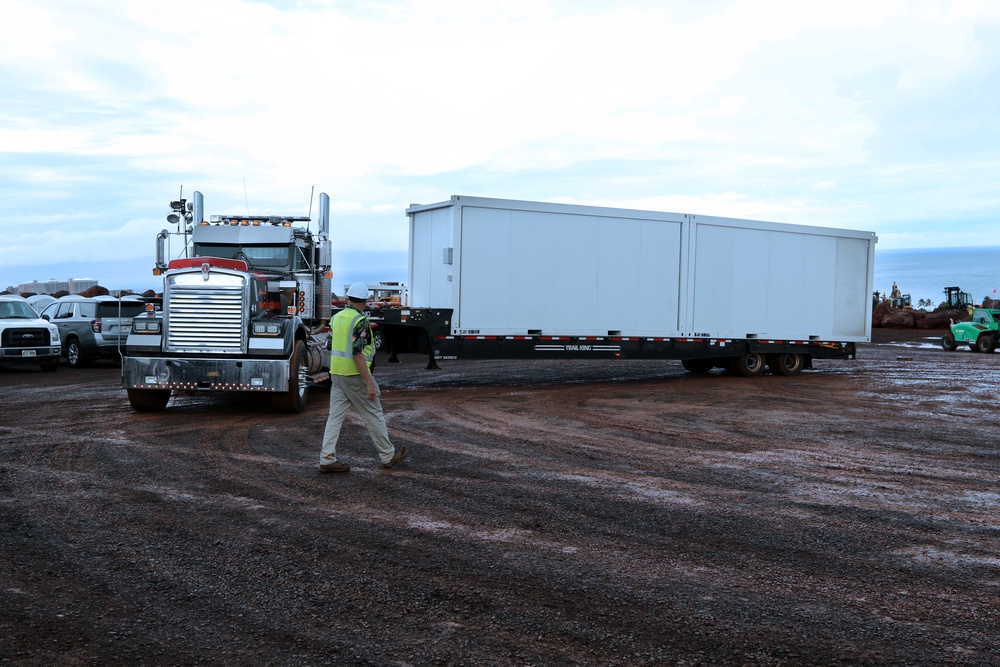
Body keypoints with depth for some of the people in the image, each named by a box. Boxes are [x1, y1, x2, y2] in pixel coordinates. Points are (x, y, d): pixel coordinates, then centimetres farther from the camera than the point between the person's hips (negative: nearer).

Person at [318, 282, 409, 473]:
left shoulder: (336, 318, 9)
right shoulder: (360, 321, -16)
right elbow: (357, 353, -22)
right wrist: (369, 383, -21)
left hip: (336, 374, 8)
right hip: (355, 375, -7)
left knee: (335, 416, 7)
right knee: (373, 416, 5)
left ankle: (327, 459, 4)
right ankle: (388, 456, 15)